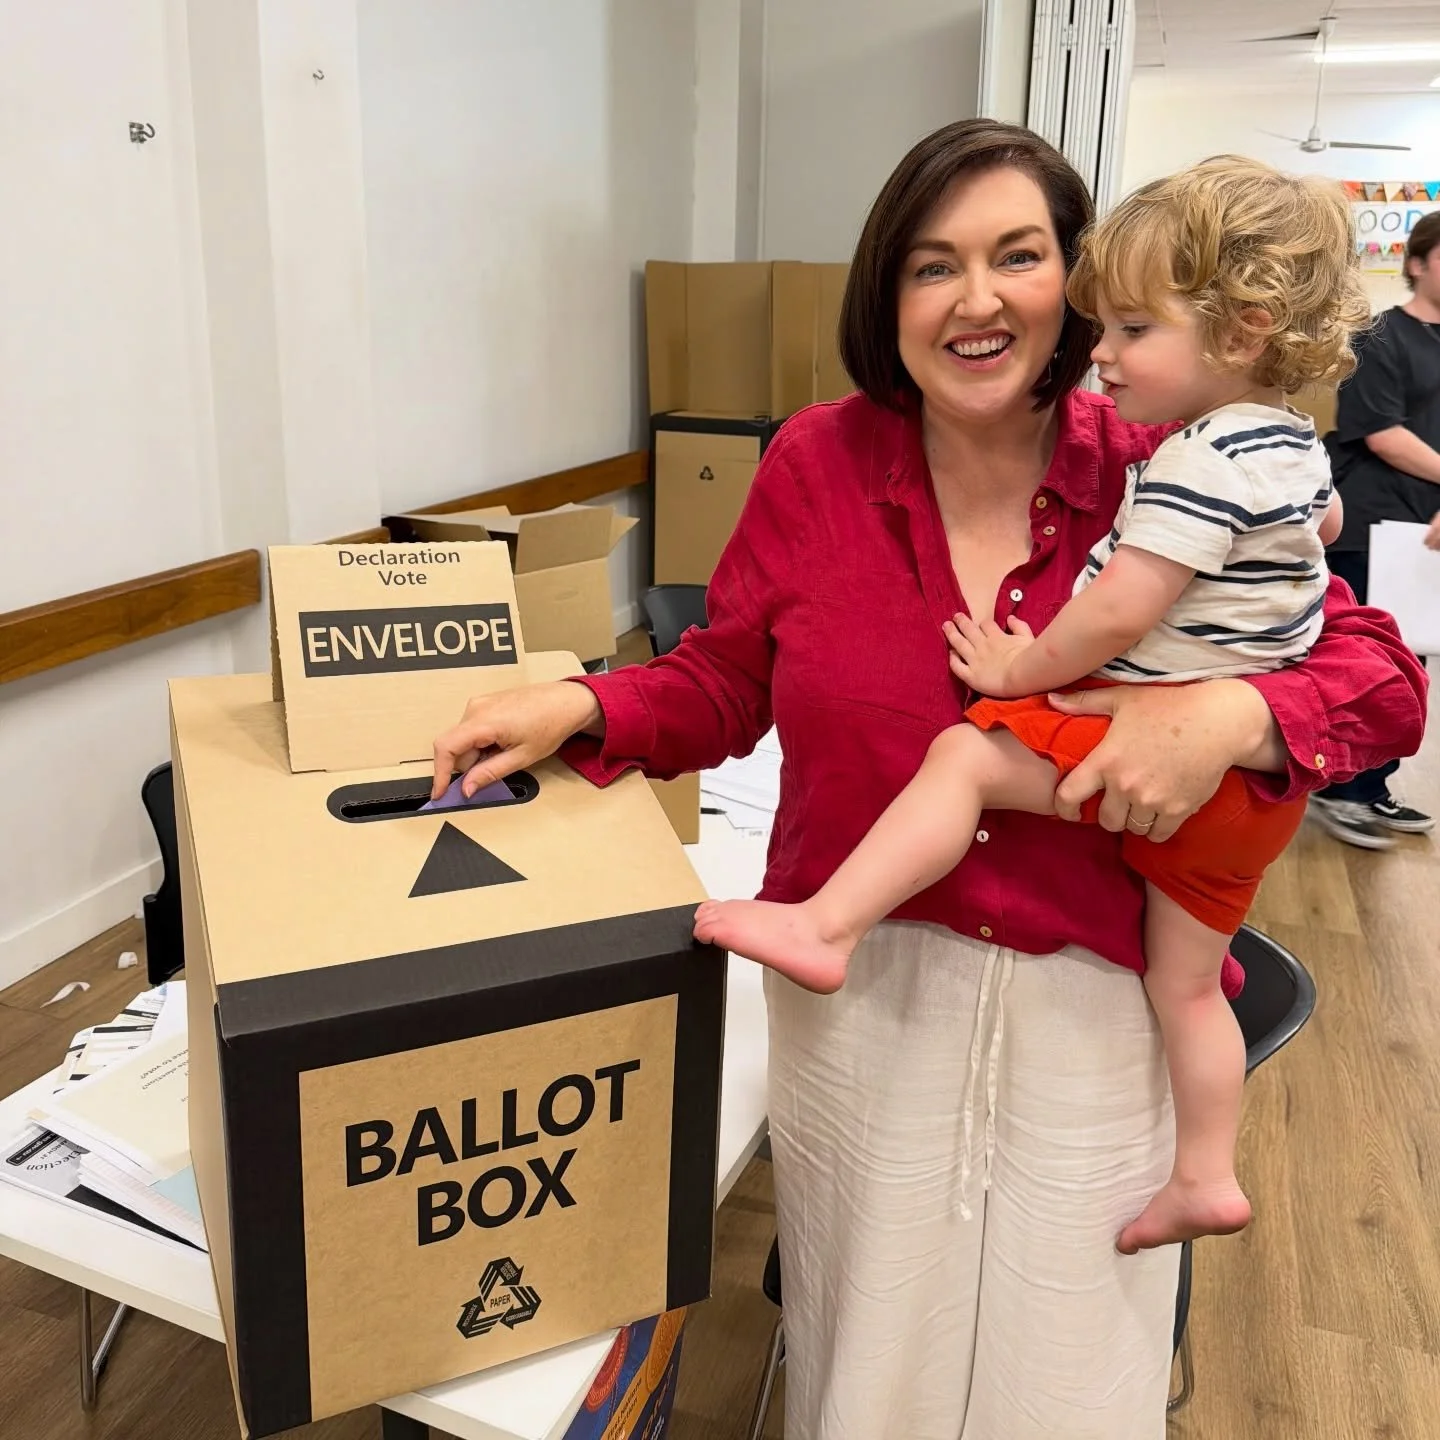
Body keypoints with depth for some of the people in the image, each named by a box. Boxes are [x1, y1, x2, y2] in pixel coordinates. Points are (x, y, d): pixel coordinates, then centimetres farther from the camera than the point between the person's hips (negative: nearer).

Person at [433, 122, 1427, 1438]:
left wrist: (1234, 718, -23)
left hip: (1089, 1003, 0)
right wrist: (581, 709, -14)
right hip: (859, 991, 1)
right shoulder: (818, 464, -5)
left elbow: (1385, 677, -3)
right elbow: (726, 682, 2)